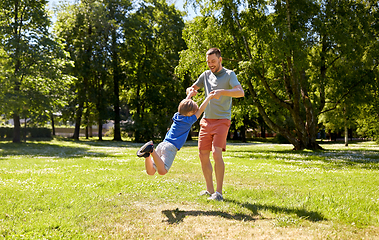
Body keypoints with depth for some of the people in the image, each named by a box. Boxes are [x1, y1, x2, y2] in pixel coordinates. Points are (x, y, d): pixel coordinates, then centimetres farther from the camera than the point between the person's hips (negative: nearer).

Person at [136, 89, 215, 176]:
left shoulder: (177, 116, 18)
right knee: (162, 171, -20)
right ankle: (151, 150, -34)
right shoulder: (189, 121, 2)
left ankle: (147, 155, -24)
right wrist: (209, 97, 16)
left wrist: (189, 95, 48)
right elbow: (201, 109, 6)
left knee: (150, 172, 2)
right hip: (171, 147, -6)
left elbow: (184, 106, 37)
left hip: (162, 144, 7)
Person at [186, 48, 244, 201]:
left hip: (222, 120, -6)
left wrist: (222, 91, -35)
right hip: (206, 120, 6)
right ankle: (209, 190, 16)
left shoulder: (229, 74, -3)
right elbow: (191, 89, 21)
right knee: (203, 155, 4)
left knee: (216, 153, -18)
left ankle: (219, 192, -10)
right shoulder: (206, 75, 14)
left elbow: (240, 92, -18)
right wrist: (191, 91, -5)